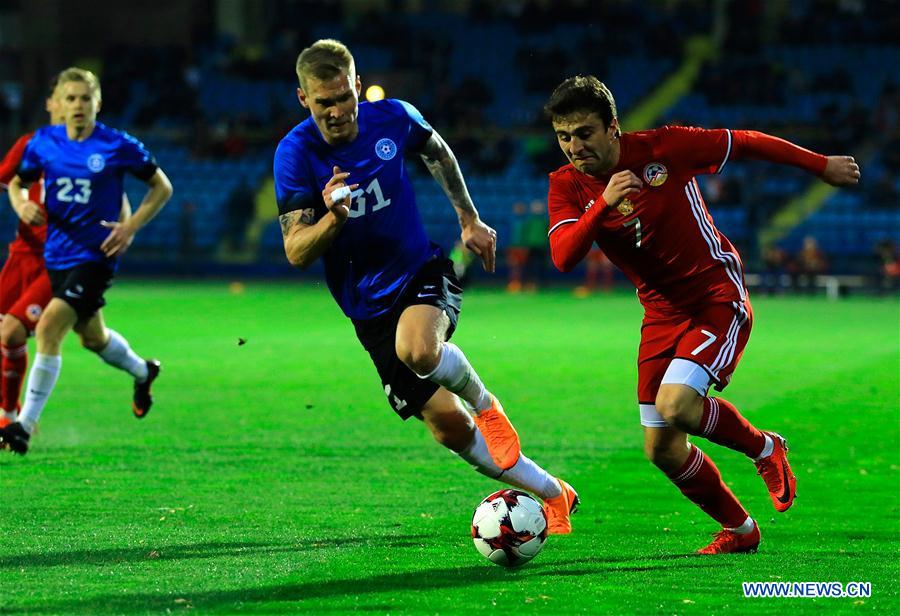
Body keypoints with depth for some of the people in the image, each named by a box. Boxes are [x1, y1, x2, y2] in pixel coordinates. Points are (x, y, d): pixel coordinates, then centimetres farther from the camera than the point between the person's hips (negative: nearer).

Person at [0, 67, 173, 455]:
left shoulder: (117, 146, -10)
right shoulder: (44, 142, 1)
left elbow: (162, 188, 0)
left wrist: (131, 227, -11)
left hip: (95, 255, -6)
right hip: (56, 255, 6)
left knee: (49, 327, -22)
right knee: (92, 338, 23)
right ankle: (142, 372, 55)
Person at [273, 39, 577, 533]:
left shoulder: (392, 118, -9)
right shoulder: (295, 154, -15)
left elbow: (437, 152, 15)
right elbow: (296, 253, -17)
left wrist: (469, 220, 18)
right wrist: (334, 216, -36)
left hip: (423, 271, -1)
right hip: (369, 305, 1)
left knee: (417, 349, -37)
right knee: (448, 426, -1)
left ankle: (485, 403, -5)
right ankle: (552, 496, 18)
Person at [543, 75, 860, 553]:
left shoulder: (662, 148, -15)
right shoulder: (567, 186, -6)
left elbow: (745, 143, -3)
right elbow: (563, 257, -22)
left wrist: (822, 166, 7)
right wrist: (603, 203, -38)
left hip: (718, 295, -5)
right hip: (662, 311, 5)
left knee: (675, 407, -26)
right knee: (662, 450, 1)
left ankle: (764, 449, 3)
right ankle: (738, 529, 25)